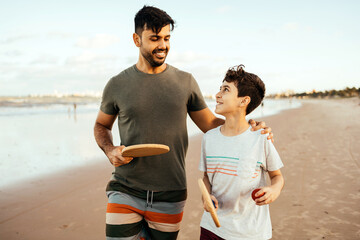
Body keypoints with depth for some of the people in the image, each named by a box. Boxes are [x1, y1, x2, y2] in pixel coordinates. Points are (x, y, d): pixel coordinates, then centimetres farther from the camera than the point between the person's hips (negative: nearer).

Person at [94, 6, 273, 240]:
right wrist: (110, 151, -6)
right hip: (125, 192, 0)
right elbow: (101, 126, 14)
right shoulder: (117, 85, 1)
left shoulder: (185, 82, 3)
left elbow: (210, 123, 7)